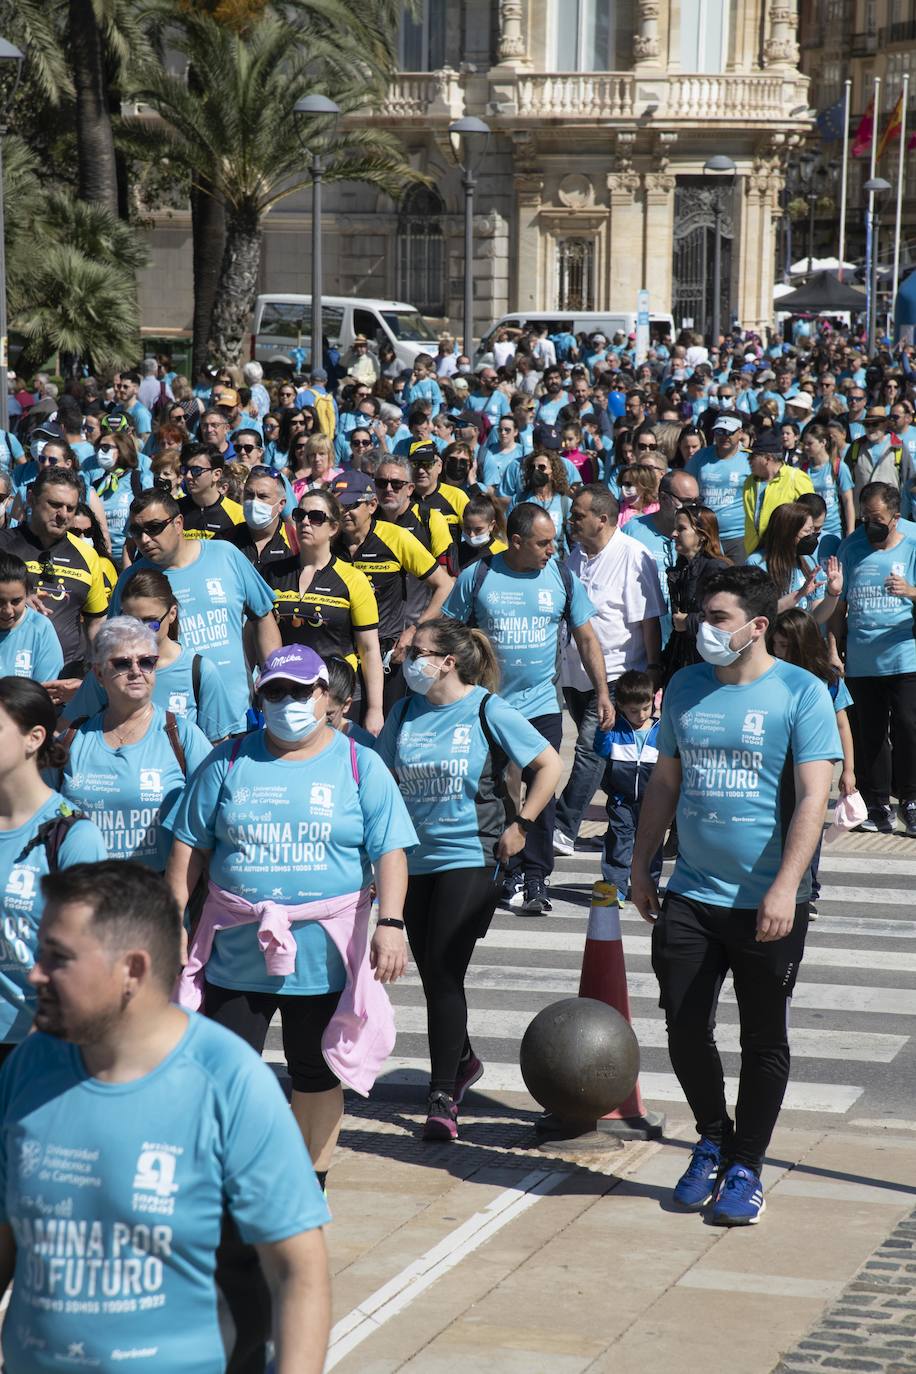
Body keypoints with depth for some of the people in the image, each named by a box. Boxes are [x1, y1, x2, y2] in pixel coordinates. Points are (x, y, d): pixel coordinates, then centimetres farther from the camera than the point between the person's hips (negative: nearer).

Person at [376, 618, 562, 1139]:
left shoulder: (487, 711, -8)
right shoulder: (405, 713, 7)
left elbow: (550, 764, -4)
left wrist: (520, 824, -7)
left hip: (470, 858, -5)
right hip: (414, 859, 5)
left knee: (444, 974, -10)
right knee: (432, 975, 12)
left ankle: (443, 1097, -4)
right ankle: (462, 1061, 36)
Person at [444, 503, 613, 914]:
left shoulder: (562, 578, 2)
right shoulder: (477, 576, -3)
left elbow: (586, 638, 8)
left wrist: (602, 692, 3)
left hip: (542, 706, 0)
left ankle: (535, 879, 1)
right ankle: (511, 875, 15)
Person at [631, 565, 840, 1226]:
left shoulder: (801, 694, -9)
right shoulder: (687, 687, 6)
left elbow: (812, 798, -14)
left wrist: (785, 888, -22)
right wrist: (641, 865, 12)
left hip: (767, 904, -4)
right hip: (690, 896, 4)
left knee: (764, 1040, 7)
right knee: (686, 1030, 6)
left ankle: (745, 1167, 20)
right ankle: (713, 1140, 29)